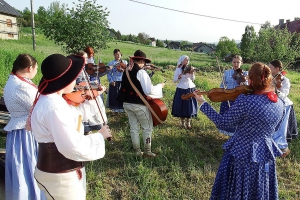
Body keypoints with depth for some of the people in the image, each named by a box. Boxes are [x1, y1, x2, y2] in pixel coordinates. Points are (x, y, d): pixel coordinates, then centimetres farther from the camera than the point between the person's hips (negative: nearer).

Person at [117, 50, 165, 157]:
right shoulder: (141, 72, -18)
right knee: (147, 128, 11)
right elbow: (149, 90, -23)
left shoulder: (127, 71, 3)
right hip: (139, 104, -6)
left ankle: (137, 151, 24)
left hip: (127, 103, 7)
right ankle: (147, 151, 17)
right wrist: (160, 86, -8)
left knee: (133, 128, 15)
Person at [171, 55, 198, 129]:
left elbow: (193, 79, 11)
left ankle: (188, 122, 15)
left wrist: (192, 73, -7)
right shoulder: (178, 69, -3)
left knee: (190, 105, 4)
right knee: (182, 105, 2)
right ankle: (183, 122, 18)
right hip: (182, 90, -3)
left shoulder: (189, 68, 7)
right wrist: (179, 76, -21)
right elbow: (174, 80, -4)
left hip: (190, 89, 3)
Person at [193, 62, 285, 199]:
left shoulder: (245, 101, -26)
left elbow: (222, 123, -16)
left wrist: (202, 103, -7)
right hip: (265, 156, 6)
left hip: (242, 155, -6)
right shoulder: (280, 103, -4)